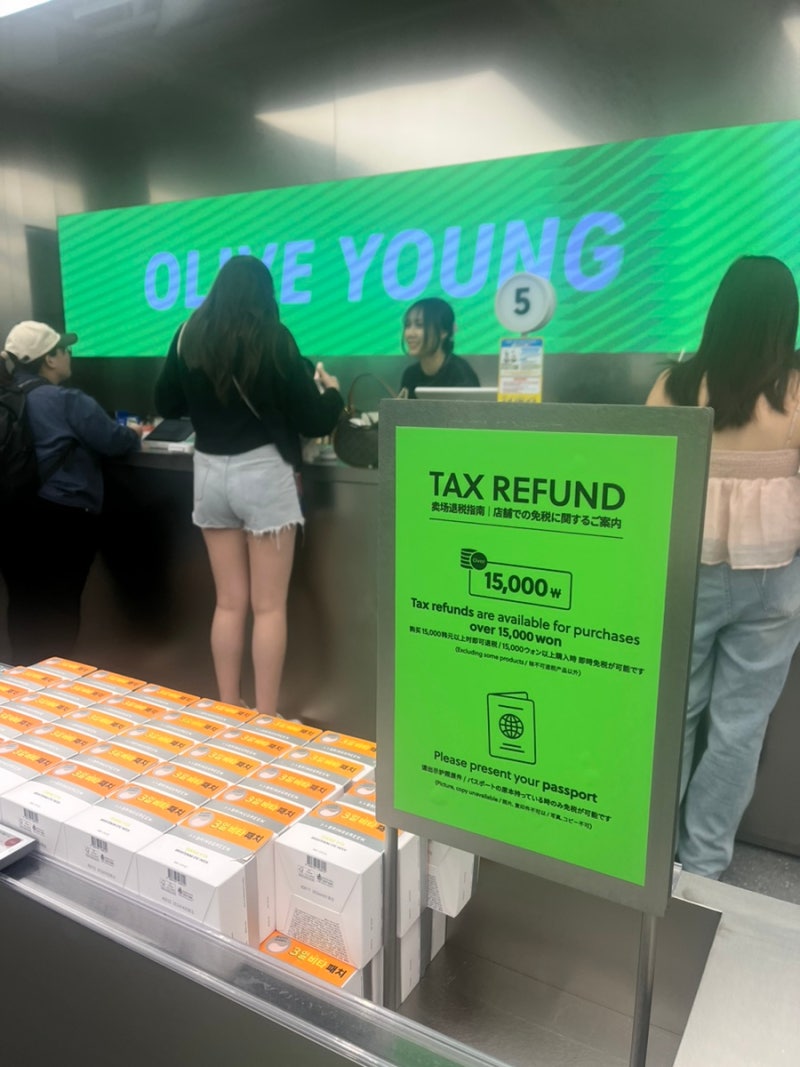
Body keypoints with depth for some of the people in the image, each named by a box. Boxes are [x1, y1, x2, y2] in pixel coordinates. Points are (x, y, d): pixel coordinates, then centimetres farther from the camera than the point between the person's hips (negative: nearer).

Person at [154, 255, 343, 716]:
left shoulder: (189, 336, 5)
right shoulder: (272, 338, -7)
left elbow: (167, 405, 16)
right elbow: (314, 422, -6)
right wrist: (332, 392, 14)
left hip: (210, 473, 5)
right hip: (263, 472, -4)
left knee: (230, 602, 13)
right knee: (269, 606, 4)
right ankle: (266, 720, 11)